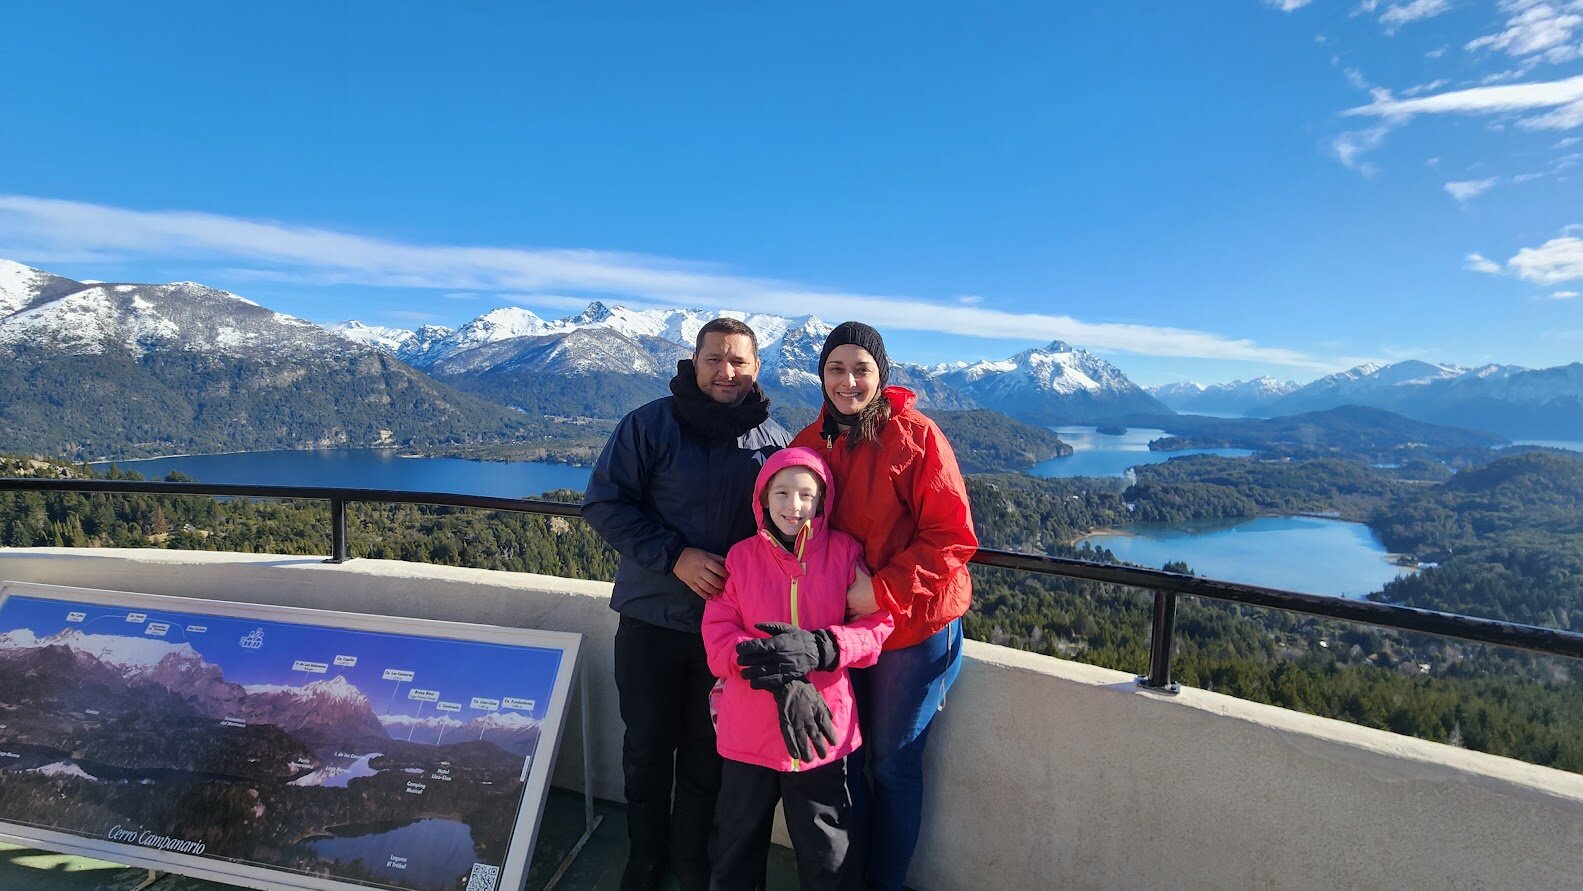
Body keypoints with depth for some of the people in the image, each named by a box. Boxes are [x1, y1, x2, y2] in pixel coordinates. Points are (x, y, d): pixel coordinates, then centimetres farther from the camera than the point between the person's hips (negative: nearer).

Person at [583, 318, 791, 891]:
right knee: (647, 747, 14)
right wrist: (674, 557, -19)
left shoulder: (775, 443, 1)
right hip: (651, 621, -1)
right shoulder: (650, 425, -7)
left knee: (707, 750, 15)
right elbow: (603, 503, -10)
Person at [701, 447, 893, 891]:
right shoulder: (741, 557, -2)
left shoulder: (844, 551, -3)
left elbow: (879, 623, -8)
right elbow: (717, 636, -8)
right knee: (737, 853, 21)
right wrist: (781, 683, -24)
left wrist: (818, 648, -26)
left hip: (822, 731, -1)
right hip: (749, 731, 1)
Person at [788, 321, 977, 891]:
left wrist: (883, 591, -22)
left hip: (913, 625, -4)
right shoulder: (809, 443, 1)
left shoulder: (916, 436, -14)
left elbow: (952, 537, -16)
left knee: (893, 763, 11)